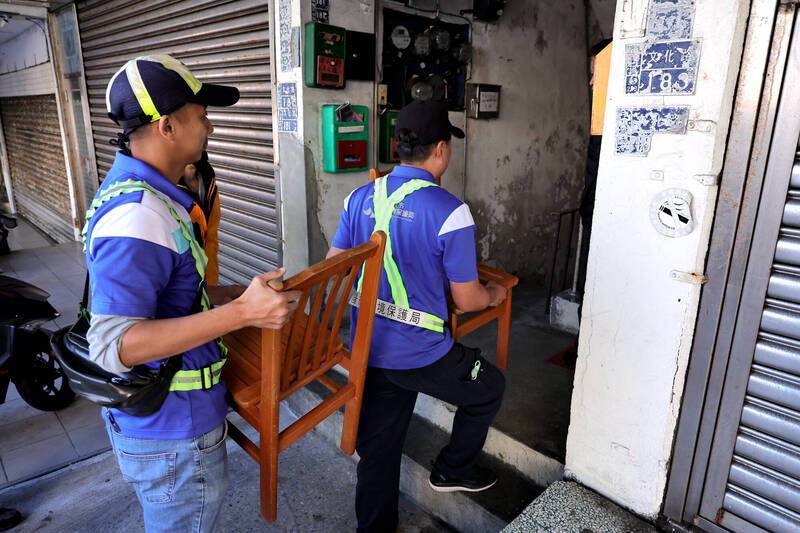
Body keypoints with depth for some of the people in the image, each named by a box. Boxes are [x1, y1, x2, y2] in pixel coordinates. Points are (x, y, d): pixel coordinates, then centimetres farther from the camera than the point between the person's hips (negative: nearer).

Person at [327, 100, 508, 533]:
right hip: (421, 354, -5)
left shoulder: (360, 199, -1)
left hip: (367, 348, 6)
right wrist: (495, 294, 11)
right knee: (489, 388, 24)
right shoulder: (450, 212, -18)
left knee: (377, 448, 21)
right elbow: (466, 300, -11)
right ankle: (453, 471, 41)